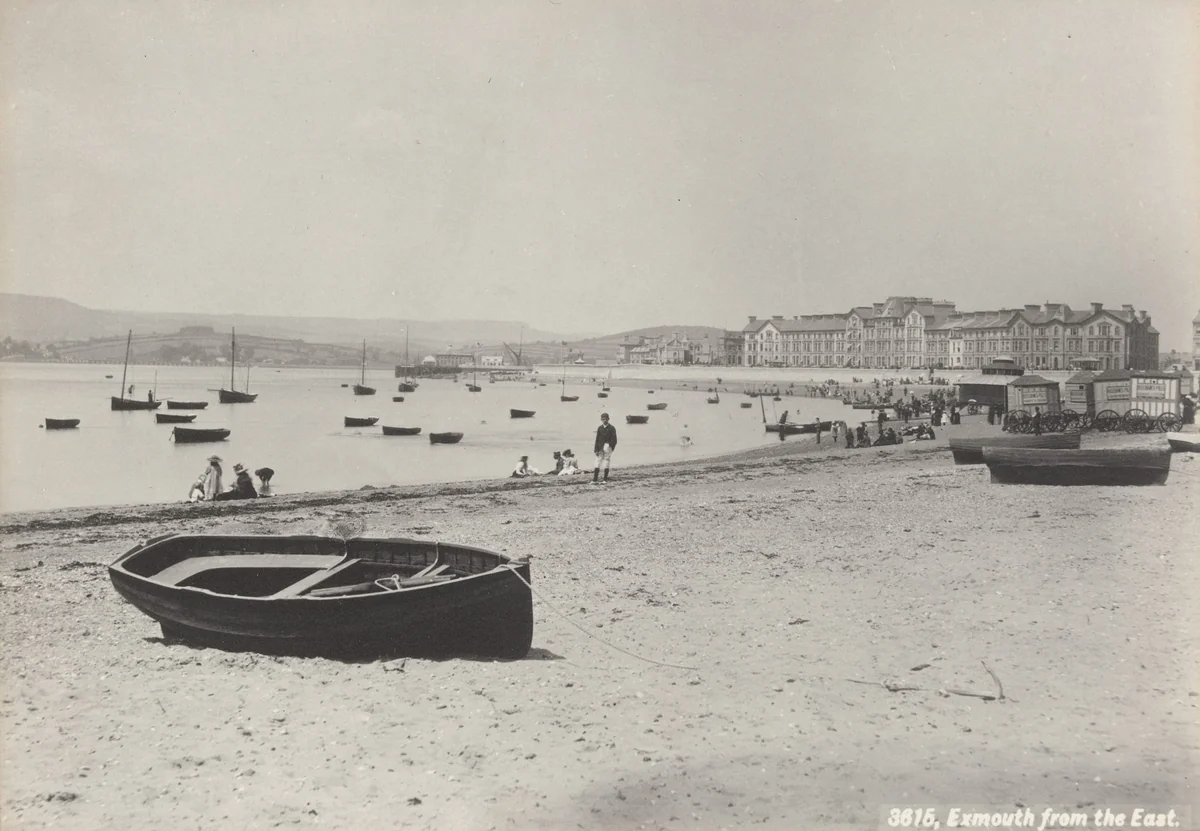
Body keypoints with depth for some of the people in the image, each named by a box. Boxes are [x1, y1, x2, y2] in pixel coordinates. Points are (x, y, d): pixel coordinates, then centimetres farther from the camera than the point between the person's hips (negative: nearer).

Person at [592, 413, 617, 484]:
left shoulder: (612, 428, -3)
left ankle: (605, 480, 8)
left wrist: (611, 448, -14)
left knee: (606, 465, 1)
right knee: (597, 464, -1)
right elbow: (597, 439, 8)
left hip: (607, 448, -3)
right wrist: (596, 450, 1)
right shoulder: (599, 428, 9)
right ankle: (595, 480, -3)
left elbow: (614, 440, -4)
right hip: (600, 448, 3)